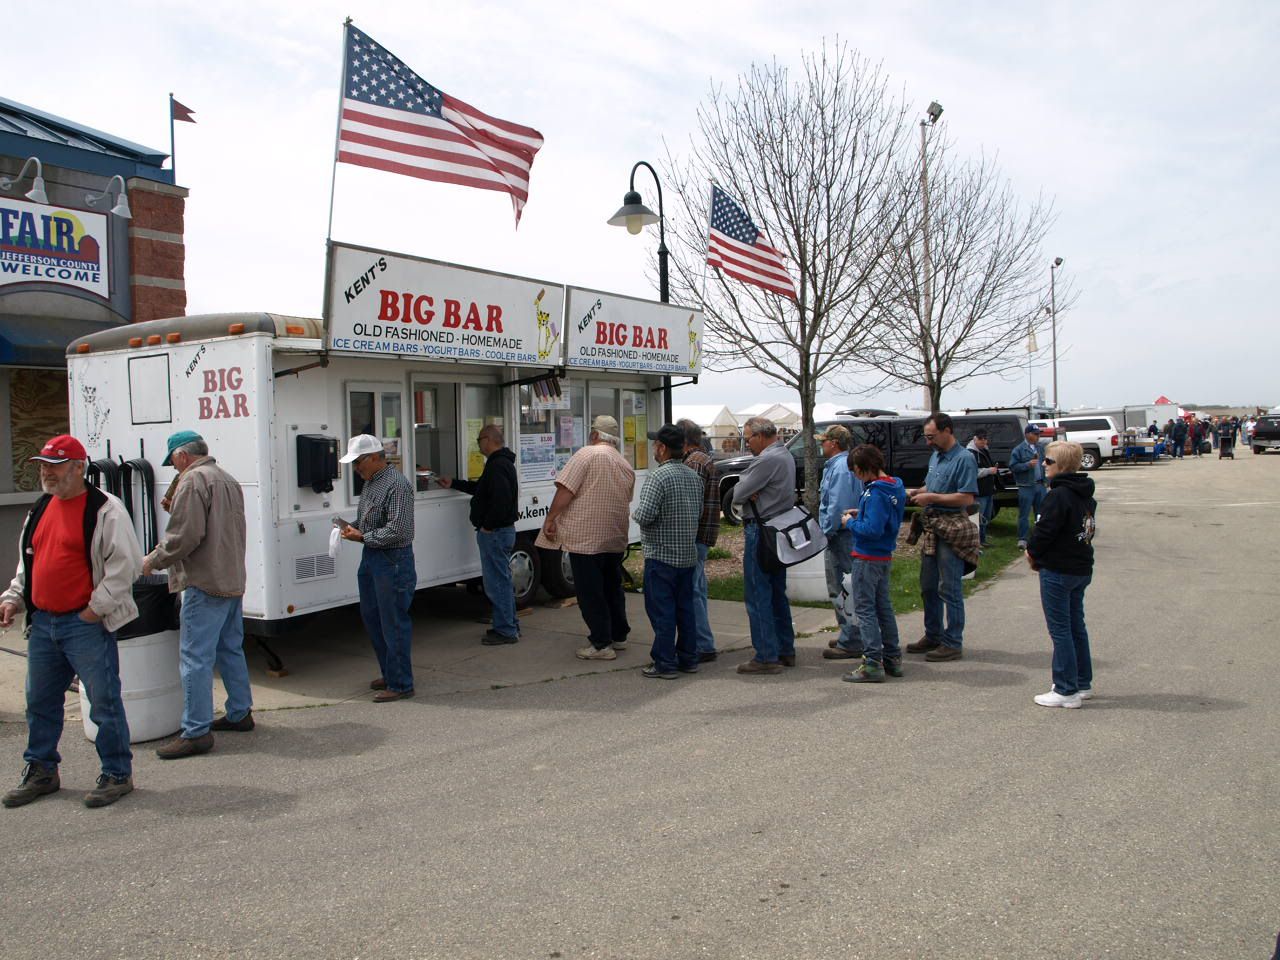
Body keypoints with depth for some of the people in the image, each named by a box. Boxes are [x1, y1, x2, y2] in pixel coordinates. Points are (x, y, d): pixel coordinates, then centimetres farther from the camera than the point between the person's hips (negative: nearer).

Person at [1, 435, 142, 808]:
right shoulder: (41, 509, 14)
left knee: (104, 700, -2)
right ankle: (41, 771, 32)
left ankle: (116, 774, 10)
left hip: (86, 624, -8)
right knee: (40, 700, 17)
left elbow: (126, 564, -15)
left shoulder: (105, 510, -11)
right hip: (43, 623, 8)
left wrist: (96, 608, -15)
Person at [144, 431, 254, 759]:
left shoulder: (193, 480, -12)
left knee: (195, 657, -6)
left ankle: (196, 731, -4)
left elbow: (185, 535, -19)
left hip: (206, 584, -10)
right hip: (233, 580, 10)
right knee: (231, 650, 18)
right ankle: (240, 714, 26)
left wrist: (154, 560, -5)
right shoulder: (228, 480, 18)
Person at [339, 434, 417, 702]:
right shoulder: (370, 482, 12)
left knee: (393, 624, -2)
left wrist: (363, 537, -16)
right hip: (370, 558, 10)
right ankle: (389, 673, 31)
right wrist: (353, 528, 6)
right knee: (371, 618, 17)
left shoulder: (396, 485, -18)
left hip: (393, 561, -10)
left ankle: (400, 684, 8)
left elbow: (397, 531, -23)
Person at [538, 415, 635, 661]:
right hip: (616, 539, 7)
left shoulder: (588, 454, -12)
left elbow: (565, 490, -17)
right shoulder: (626, 466, 11)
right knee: (613, 587, 20)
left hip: (586, 537, -7)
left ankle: (602, 645, 3)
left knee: (590, 593, 0)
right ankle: (619, 636, 28)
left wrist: (550, 518, -10)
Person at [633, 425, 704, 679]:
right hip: (688, 554, 8)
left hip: (661, 555, -8)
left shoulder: (658, 476, -17)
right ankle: (688, 659, 21)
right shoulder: (693, 476, 8)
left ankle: (665, 664, 4)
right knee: (685, 607, 14)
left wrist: (635, 514, -3)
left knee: (661, 610, 0)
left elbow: (644, 516, -23)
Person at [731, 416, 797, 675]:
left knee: (758, 595, -4)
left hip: (761, 532, -10)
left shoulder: (767, 460, -18)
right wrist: (751, 491, -10)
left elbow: (738, 494, -16)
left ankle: (767, 656, -1)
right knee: (777, 593, 16)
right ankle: (785, 650, 23)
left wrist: (745, 489, 3)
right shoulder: (785, 455, 15)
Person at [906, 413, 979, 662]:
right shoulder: (935, 456, 15)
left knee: (949, 589, -3)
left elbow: (967, 498, -19)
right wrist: (915, 492, 5)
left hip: (952, 529, -9)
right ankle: (933, 636, 27)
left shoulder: (964, 459, -12)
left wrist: (932, 497, -18)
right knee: (928, 586, 15)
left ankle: (953, 643, 6)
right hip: (932, 528, 9)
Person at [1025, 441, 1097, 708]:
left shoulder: (1058, 496, -20)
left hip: (1058, 571, -9)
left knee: (1060, 629, -2)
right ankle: (1083, 683, 27)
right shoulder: (1087, 496, 9)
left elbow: (1045, 532, -21)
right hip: (1082, 568, 9)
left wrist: (1033, 553, 0)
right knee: (1076, 626, 18)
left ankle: (1067, 691, 2)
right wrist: (1039, 554, 9)